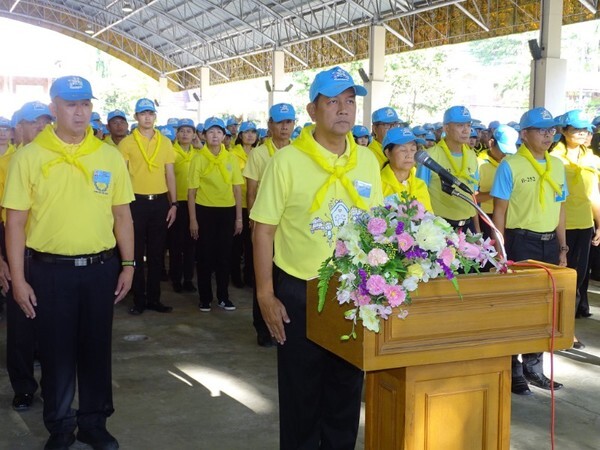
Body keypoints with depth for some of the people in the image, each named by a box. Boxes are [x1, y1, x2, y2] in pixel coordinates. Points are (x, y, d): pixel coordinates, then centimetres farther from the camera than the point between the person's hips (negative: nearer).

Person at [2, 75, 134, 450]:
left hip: (100, 267, 2)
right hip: (49, 270, -2)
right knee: (56, 351, 9)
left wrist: (128, 264, 5)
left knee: (96, 348, 13)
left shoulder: (110, 156, 3)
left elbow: (122, 215, 8)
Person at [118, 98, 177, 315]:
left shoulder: (165, 142, 7)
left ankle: (154, 298, 17)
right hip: (136, 201, -3)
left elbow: (170, 175, 9)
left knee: (156, 253, 8)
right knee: (137, 253, 4)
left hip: (160, 201, 3)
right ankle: (139, 300, 13)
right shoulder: (127, 143, -1)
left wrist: (174, 204, 4)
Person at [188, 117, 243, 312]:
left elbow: (237, 189, 7)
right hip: (205, 211, -2)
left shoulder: (231, 158, 4)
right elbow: (192, 191, -3)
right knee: (205, 256, 5)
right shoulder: (198, 159, -3)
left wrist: (239, 217, 4)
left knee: (224, 255, 9)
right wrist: (192, 219, -7)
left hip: (227, 211, 2)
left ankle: (223, 296, 20)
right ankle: (205, 297, 16)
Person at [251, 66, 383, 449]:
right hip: (299, 292, -4)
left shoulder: (368, 161, 3)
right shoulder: (287, 160, -11)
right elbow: (264, 230, -9)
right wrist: (266, 295, -11)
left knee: (347, 389, 15)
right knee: (301, 392, 9)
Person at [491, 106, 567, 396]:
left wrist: (562, 247, 13)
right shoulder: (510, 165, -7)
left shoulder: (557, 165, 11)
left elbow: (560, 207, 15)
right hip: (520, 242, -6)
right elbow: (499, 211, -7)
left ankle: (534, 367, 26)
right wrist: (501, 252, -11)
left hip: (549, 242, 6)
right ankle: (512, 370, 13)